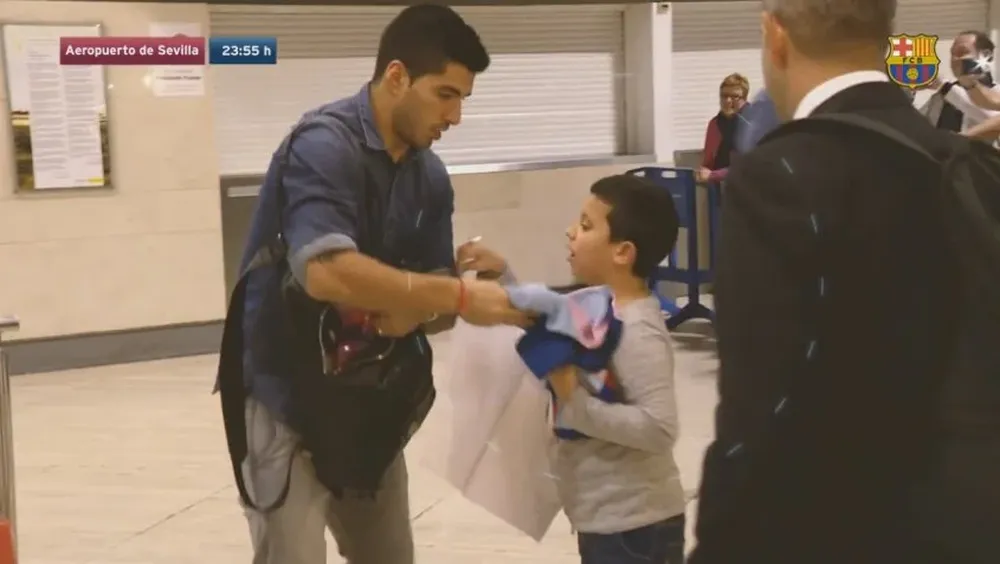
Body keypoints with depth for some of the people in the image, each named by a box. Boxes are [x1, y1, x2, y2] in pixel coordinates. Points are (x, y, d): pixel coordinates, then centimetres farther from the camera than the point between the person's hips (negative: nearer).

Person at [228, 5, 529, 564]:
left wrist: (411, 312, -21)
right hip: (285, 399, -7)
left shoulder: (431, 177, 3)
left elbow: (438, 301, 3)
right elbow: (328, 273, -35)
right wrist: (461, 296, -30)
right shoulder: (323, 145, -20)